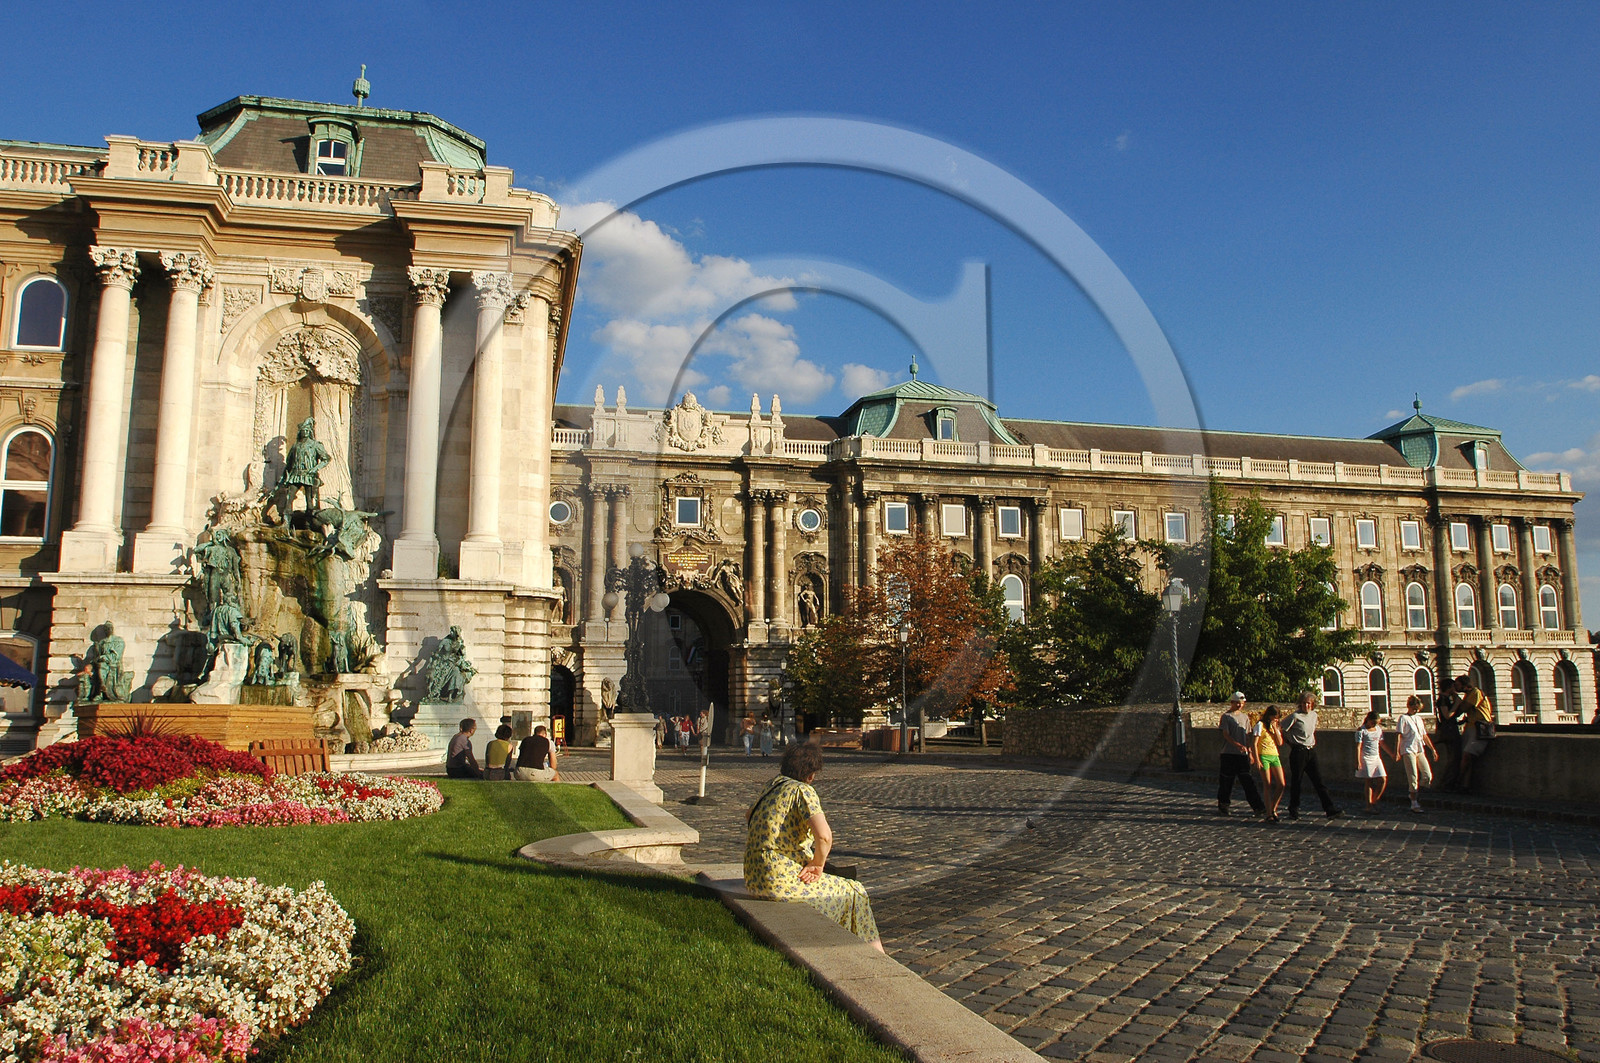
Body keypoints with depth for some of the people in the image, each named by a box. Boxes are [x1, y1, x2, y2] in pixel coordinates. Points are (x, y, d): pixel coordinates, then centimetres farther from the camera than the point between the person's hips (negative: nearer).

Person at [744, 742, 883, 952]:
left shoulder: (772, 787, 11)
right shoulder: (802, 791, -13)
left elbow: (748, 816, 32)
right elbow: (824, 836, -27)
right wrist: (818, 865, -10)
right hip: (781, 881, -9)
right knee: (852, 892, 8)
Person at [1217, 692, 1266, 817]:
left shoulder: (1245, 717, 15)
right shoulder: (1226, 716, -1)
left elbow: (1247, 736, 19)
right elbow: (1226, 735, -10)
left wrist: (1250, 752, 13)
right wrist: (1238, 745, -24)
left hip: (1243, 754, 4)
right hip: (1229, 754, -4)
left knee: (1248, 781, 0)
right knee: (1226, 781, 0)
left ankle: (1258, 807, -2)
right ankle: (1222, 807, 11)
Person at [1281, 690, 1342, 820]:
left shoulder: (1314, 715, 10)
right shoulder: (1295, 716, -11)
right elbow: (1281, 731, -9)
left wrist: (1313, 743, 16)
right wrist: (1290, 745, -4)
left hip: (1311, 751, 5)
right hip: (1298, 752, -5)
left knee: (1318, 780, 1)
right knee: (1296, 781, 2)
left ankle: (1331, 809, -1)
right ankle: (1294, 811, 12)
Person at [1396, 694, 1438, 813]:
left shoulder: (1418, 718, 18)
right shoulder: (1404, 718, -2)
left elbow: (1424, 735, 24)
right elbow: (1398, 736, -8)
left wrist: (1432, 749, 21)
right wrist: (1397, 751, -16)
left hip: (1420, 750, 7)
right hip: (1408, 751, -7)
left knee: (1428, 776, -1)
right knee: (1413, 777, -8)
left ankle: (1414, 793, 19)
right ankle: (1414, 804, -5)